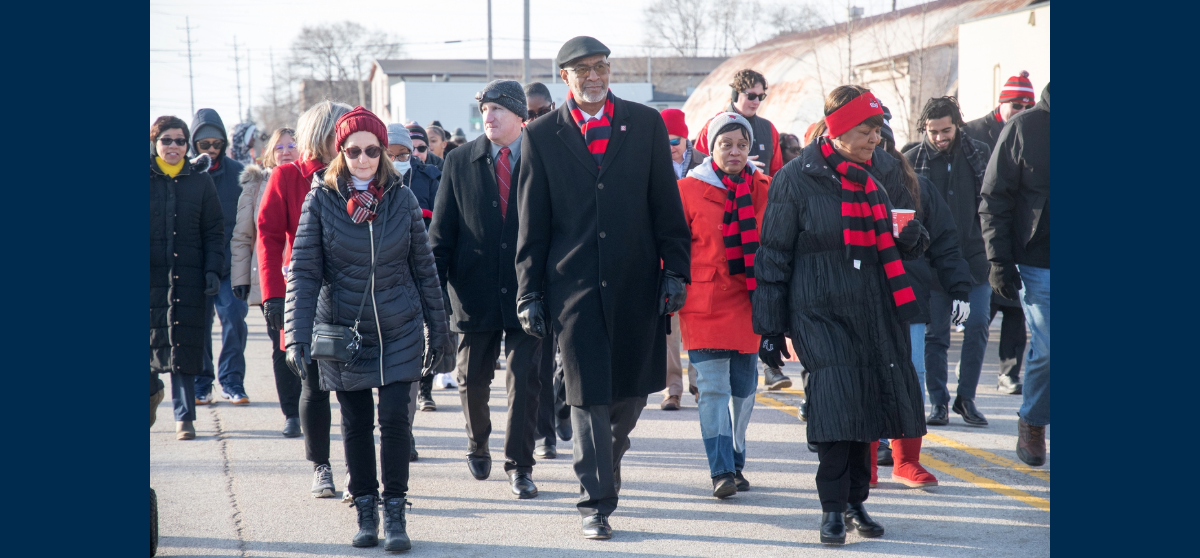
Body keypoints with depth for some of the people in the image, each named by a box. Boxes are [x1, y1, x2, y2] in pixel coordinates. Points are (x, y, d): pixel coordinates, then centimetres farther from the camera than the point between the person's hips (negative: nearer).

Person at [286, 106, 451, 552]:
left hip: (399, 332, 0)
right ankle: (365, 511, 21)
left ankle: (395, 514, 5)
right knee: (355, 424, 8)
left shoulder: (402, 198, 0)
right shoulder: (321, 201, -4)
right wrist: (298, 336, -16)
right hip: (343, 332, 0)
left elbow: (424, 267, 7)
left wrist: (437, 329, 9)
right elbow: (303, 272, -7)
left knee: (394, 418, -6)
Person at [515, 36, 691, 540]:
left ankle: (606, 460, 39)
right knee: (588, 397, -2)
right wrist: (529, 292, 1)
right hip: (574, 285, -2)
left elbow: (666, 207, 7)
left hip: (637, 282, 2)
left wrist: (675, 270, -1)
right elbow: (531, 223, 4)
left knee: (632, 390, 9)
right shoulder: (541, 135, 4)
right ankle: (596, 503, 6)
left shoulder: (646, 124, 6)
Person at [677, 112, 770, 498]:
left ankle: (735, 464, 23)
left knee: (744, 388, 10)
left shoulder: (764, 190, 8)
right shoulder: (689, 190, -2)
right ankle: (721, 471, -6)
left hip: (750, 303, 4)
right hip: (704, 304, -3)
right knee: (714, 388, -8)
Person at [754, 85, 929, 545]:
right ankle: (834, 508, -2)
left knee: (865, 402, 5)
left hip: (874, 314, 6)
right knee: (837, 402, -15)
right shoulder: (796, 180, -6)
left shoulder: (870, 178, 14)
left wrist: (910, 241, 3)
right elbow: (773, 255, -4)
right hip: (821, 312, -6)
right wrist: (770, 327, -5)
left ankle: (856, 501, 19)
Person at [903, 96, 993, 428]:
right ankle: (938, 402, 13)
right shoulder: (912, 161, 0)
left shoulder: (979, 154, 4)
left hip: (975, 256, 1)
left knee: (978, 325, -5)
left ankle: (966, 397, 9)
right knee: (934, 332, 3)